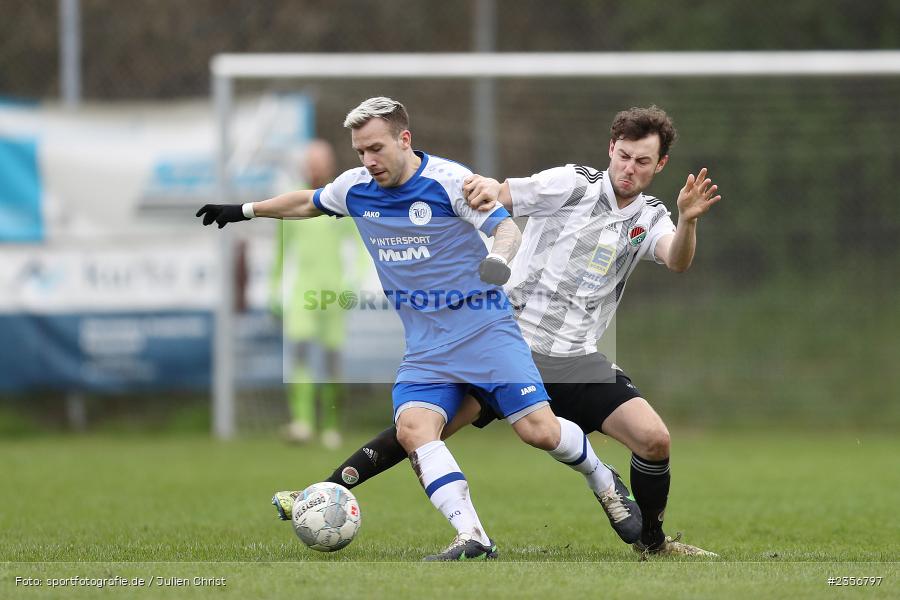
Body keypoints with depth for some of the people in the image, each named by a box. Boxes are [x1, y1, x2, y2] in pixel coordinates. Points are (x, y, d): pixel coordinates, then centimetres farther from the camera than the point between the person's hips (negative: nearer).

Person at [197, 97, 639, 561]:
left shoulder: (450, 179, -11)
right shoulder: (355, 188, 6)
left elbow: (508, 229, -15)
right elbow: (308, 203, 27)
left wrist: (499, 259, -37)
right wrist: (243, 211, 30)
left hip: (485, 331, -5)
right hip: (425, 347, 5)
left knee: (539, 430, -14)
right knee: (412, 428, -22)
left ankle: (603, 483, 17)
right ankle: (472, 539, -27)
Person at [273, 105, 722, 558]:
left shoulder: (649, 218, 6)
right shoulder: (572, 184, -4)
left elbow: (677, 262, -13)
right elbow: (492, 197, -10)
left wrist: (687, 220, -34)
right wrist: (487, 186, -34)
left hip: (575, 361, 3)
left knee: (653, 438, -12)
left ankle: (651, 541, 12)